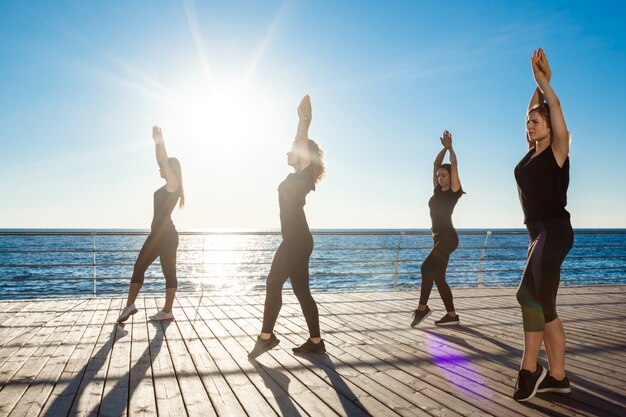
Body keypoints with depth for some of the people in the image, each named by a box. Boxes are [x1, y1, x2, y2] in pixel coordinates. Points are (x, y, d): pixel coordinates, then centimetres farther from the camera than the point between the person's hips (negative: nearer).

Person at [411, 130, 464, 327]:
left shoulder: (454, 191, -3)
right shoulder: (437, 190, 14)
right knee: (438, 277, 6)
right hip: (438, 237, 8)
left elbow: (454, 165, -7)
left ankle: (422, 307, -14)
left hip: (448, 237, -8)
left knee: (427, 267, -21)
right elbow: (436, 164, 16)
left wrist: (450, 147, 3)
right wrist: (444, 147, 14)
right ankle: (452, 315, 10)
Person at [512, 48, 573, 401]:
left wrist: (544, 79, 3)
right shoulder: (533, 152, 14)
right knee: (544, 305, 8)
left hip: (555, 230, -8)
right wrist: (537, 82, 17)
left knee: (530, 295, -16)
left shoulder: (558, 150, -5)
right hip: (539, 233, 8)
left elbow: (555, 107, -7)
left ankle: (530, 369, -5)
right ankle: (557, 376, 14)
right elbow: (535, 110, 21)